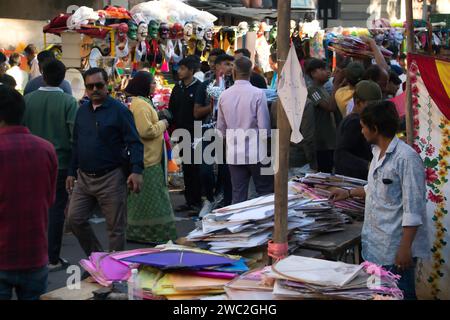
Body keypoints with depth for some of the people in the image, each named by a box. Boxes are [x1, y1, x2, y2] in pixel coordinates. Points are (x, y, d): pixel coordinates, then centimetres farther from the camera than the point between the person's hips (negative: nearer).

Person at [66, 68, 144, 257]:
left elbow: (134, 142, -11)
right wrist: (71, 172, 14)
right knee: (75, 218, 4)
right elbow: (76, 144, 18)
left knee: (115, 227, 2)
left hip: (111, 178, -6)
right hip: (84, 177, 6)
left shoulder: (119, 111, -7)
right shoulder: (82, 111, 11)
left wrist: (136, 170, -23)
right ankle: (96, 256, 23)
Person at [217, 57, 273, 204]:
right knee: (266, 193, 6)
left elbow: (221, 128, 11)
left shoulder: (224, 95, 2)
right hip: (255, 153, -4)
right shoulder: (258, 94, -11)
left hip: (233, 154, 4)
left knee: (238, 196, 8)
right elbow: (264, 127, -10)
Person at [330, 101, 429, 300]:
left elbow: (413, 209, -21)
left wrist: (406, 248, -22)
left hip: (395, 250, -9)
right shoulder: (378, 152, 9)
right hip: (375, 246, 9)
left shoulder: (406, 158, -19)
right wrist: (349, 193, 28)